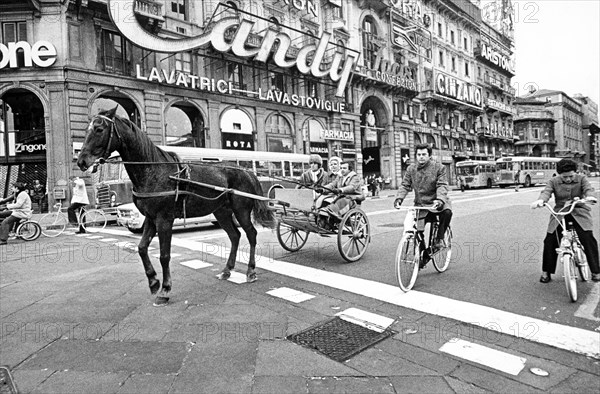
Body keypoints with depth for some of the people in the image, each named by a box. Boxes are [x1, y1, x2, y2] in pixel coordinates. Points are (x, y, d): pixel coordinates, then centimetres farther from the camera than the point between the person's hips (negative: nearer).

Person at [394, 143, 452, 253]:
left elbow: (442, 186, -15)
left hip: (437, 203, -2)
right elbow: (405, 186, 0)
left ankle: (439, 239, -13)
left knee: (447, 212, -33)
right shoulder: (411, 169, 4)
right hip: (420, 205, 2)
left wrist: (439, 199, -35)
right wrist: (399, 198, -20)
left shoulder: (439, 168, -4)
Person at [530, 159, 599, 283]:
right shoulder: (554, 181, 2)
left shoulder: (582, 179, 3)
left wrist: (589, 197, -41)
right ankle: (546, 272, 5)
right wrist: (540, 200, -40)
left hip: (579, 213, 0)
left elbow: (588, 189, -15)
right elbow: (546, 192, -16)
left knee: (588, 239, -18)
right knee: (550, 240, -9)